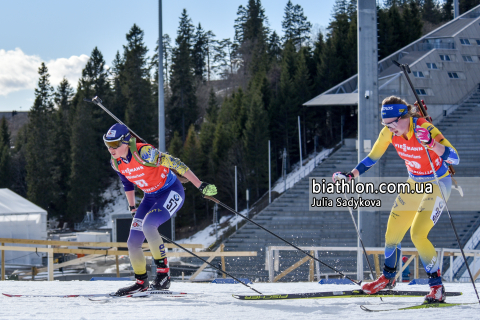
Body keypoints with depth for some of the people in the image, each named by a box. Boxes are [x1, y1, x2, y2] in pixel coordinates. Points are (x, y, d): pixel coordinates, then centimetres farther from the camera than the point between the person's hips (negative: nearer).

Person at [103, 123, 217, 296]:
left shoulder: (144, 152, -28)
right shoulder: (116, 162, -5)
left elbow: (174, 163, -25)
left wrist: (201, 185, -25)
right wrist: (132, 209, 24)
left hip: (171, 192, -8)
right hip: (150, 197, 8)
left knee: (147, 225, -32)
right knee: (133, 243, 1)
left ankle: (163, 272, -23)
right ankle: (141, 282, 21)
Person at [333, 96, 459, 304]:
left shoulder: (425, 129, -30)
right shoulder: (389, 132, -12)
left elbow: (454, 158, -37)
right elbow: (372, 158, 4)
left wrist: (430, 143, -52)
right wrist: (350, 176, -6)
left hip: (438, 183, -6)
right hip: (414, 183, 6)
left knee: (417, 234, -21)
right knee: (391, 235, 8)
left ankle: (437, 288, -9)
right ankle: (388, 278, 35)